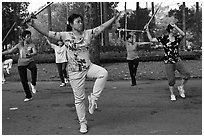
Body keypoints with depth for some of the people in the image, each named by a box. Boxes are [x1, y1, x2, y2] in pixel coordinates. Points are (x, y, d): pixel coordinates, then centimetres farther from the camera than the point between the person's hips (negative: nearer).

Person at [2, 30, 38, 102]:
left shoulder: (32, 45, -4)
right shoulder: (19, 45, 1)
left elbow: (35, 52, -21)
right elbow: (10, 51, 10)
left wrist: (30, 55, -42)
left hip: (30, 61, -2)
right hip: (21, 64, 2)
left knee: (34, 68, -38)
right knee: (23, 80, 0)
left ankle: (33, 84, -17)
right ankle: (28, 96, 15)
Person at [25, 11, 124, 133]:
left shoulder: (88, 33, 1)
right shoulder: (65, 35, -6)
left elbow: (102, 27, -1)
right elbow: (47, 33, -10)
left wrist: (115, 18, -7)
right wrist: (33, 24, -18)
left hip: (89, 67, 2)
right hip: (75, 71, -2)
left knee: (103, 73, -29)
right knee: (79, 98, 6)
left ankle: (93, 98, -10)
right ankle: (83, 123, 25)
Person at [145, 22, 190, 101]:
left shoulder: (177, 38, 3)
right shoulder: (164, 38, -3)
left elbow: (183, 34, -20)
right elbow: (151, 40, 0)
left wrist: (175, 26, -18)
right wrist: (147, 31, -6)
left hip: (177, 61, 3)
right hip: (168, 62, -2)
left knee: (186, 74, -12)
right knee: (171, 80, 1)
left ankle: (181, 87, 14)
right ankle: (172, 94, 23)